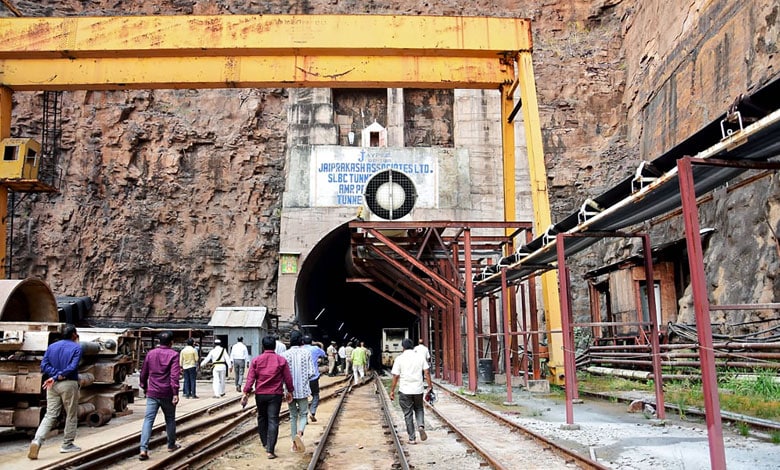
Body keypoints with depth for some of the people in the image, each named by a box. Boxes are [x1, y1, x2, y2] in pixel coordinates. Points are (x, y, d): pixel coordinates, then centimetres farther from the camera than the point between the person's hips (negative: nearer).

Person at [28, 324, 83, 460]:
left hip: (53, 386, 5)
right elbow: (72, 367, -17)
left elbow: (44, 366, 2)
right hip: (69, 384, -5)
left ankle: (37, 441, -12)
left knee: (50, 415, 7)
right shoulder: (76, 348, -4)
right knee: (71, 415, 9)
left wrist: (56, 374, -5)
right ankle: (67, 444, 16)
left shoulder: (51, 346, 11)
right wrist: (57, 377, -11)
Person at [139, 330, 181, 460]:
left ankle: (143, 449, -13)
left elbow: (143, 373, 13)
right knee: (170, 419, 15)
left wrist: (144, 388, 27)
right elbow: (174, 375, -17)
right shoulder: (173, 355, -8)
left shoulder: (150, 353, 6)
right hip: (167, 394, -2)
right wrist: (175, 393, -18)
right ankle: (171, 445, 29)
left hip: (152, 393, 3)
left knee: (148, 420, -1)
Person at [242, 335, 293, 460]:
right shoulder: (281, 360, -2)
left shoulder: (256, 360, -1)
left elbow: (250, 378, -3)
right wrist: (289, 391, 14)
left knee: (262, 418, 21)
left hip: (260, 394, 2)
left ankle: (265, 444, 30)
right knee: (273, 421, -2)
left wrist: (246, 393, 1)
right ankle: (270, 450, -7)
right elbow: (288, 378, 1)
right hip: (275, 394, -2)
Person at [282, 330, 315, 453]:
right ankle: (299, 433, -18)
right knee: (303, 414, 10)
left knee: (293, 416, 13)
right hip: (303, 389, -1)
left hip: (290, 390, 1)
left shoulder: (285, 354, -5)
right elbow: (311, 373, -6)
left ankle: (295, 443, 14)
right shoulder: (306, 353, -6)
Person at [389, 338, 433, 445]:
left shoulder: (399, 359, -4)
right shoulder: (420, 357, 3)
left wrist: (392, 391, 1)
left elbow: (395, 376, -6)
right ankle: (421, 426, -4)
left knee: (408, 414, 8)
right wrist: (430, 386, 6)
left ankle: (412, 438, 9)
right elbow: (427, 372, -1)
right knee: (419, 409, 22)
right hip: (418, 389, 2)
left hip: (405, 391, -2)